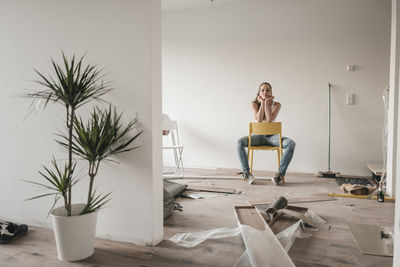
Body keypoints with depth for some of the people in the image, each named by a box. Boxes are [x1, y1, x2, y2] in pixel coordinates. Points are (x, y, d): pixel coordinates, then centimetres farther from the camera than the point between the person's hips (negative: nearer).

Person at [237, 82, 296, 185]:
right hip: (259, 135, 0)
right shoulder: (254, 104, 1)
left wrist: (267, 102, -13)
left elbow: (269, 119, -19)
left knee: (291, 143, -29)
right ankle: (246, 172, -23)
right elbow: (258, 119, -15)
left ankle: (280, 173, -24)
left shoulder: (276, 104, -2)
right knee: (240, 142, -29)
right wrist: (262, 103, -11)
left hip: (272, 136, 0)